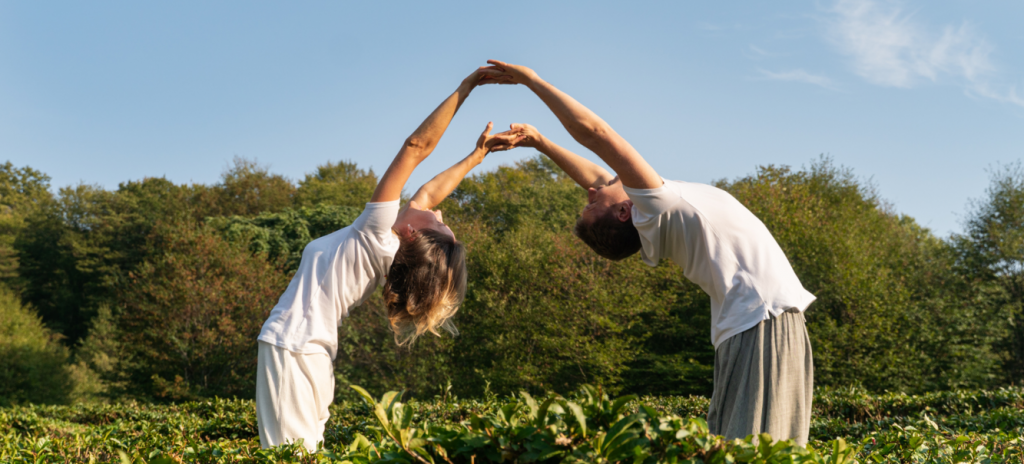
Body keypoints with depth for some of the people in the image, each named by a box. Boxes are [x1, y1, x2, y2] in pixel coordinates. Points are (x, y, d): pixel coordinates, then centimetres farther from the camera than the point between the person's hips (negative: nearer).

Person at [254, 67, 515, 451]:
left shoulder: (379, 233, -10)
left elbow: (417, 145, -9)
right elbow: (431, 192, 25)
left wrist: (465, 88, -4)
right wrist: (476, 157, 35)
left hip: (291, 344, -8)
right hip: (314, 350, 8)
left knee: (291, 451, -11)